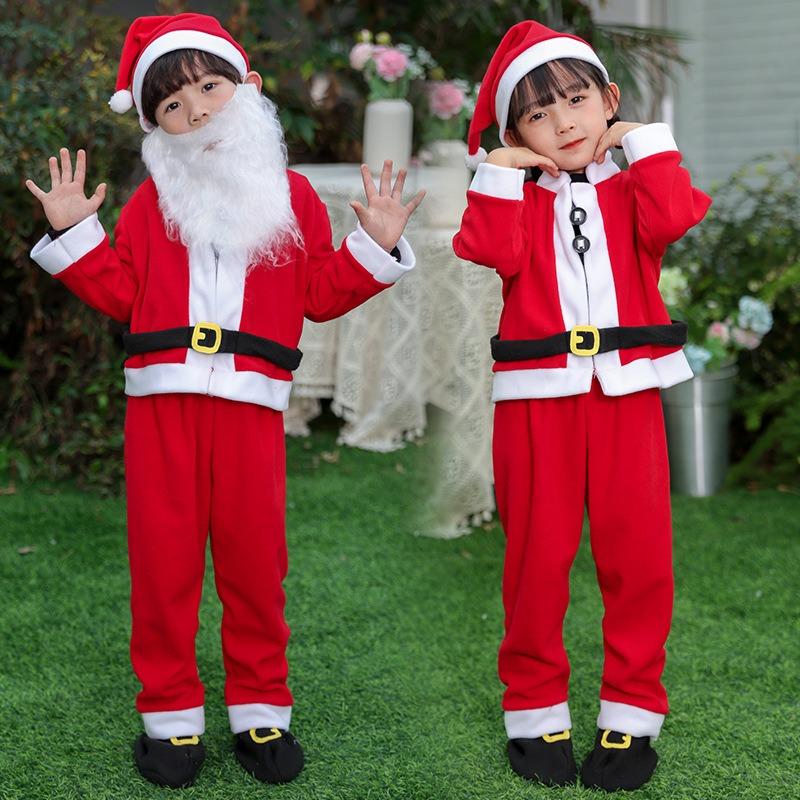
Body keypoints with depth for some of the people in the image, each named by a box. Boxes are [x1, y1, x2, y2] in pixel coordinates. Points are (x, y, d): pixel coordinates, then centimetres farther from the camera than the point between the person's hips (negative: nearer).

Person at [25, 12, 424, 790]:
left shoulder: (290, 196, 10)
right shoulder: (152, 201, 12)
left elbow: (320, 294, 9)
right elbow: (120, 293, 8)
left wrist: (374, 246, -1)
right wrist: (74, 232, 0)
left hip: (250, 403, -1)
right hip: (161, 397, 1)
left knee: (253, 552, 4)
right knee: (163, 553, 3)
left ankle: (259, 709, 18)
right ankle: (170, 714, 16)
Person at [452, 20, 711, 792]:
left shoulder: (630, 190, 11)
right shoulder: (516, 199, 10)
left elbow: (670, 219, -11)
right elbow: (493, 251, -11)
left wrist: (647, 144, -4)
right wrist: (500, 172, -10)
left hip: (626, 391, 1)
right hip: (538, 399, 0)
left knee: (638, 553, 2)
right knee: (537, 556, 4)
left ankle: (631, 715, 15)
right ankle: (535, 713, 18)